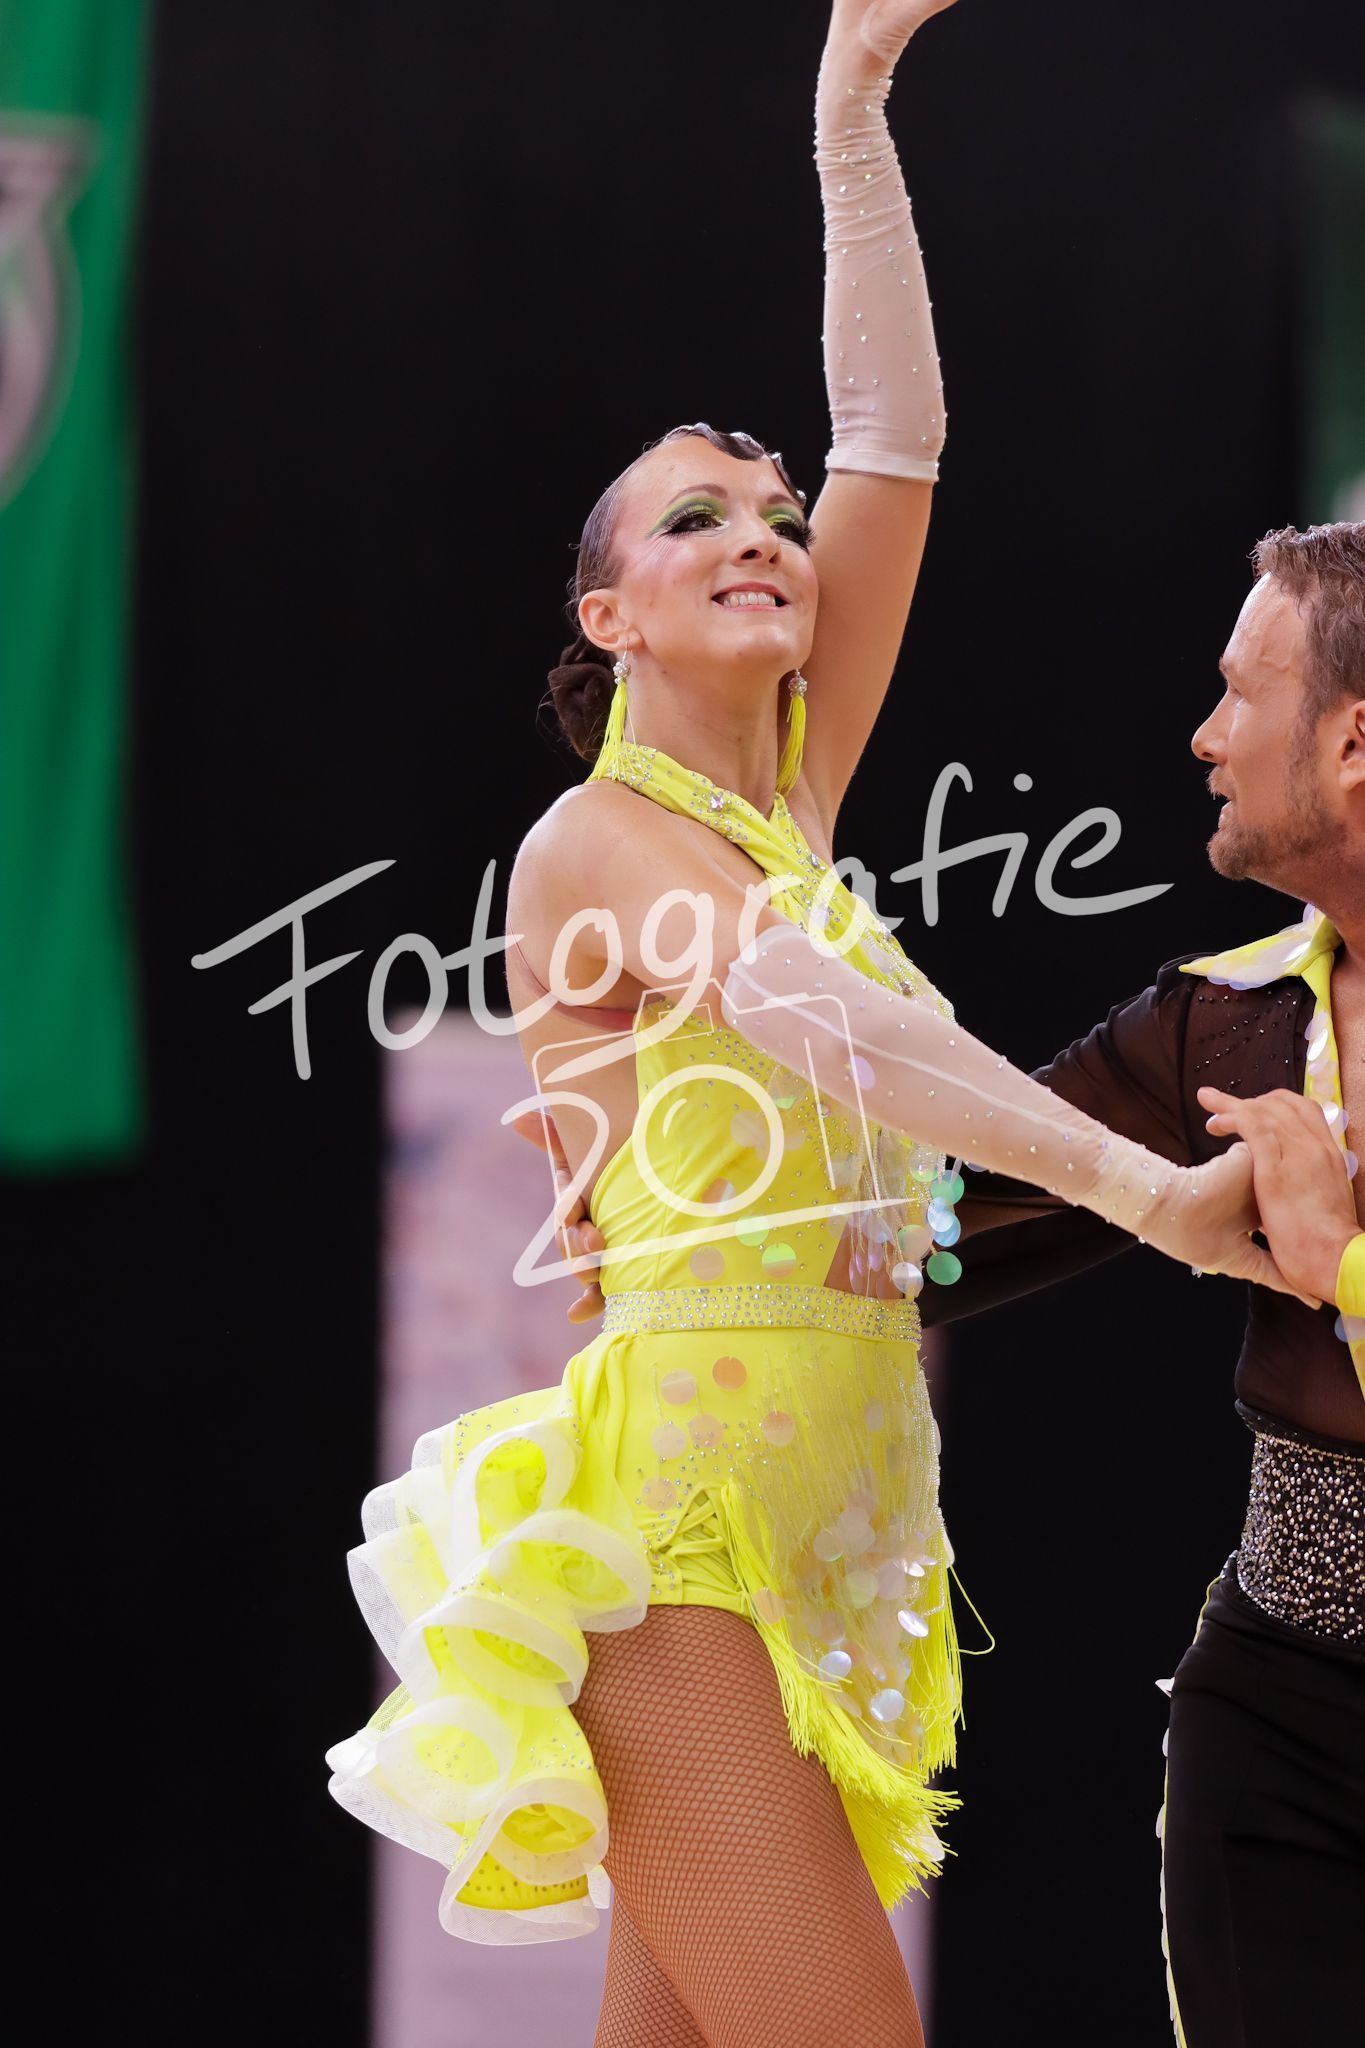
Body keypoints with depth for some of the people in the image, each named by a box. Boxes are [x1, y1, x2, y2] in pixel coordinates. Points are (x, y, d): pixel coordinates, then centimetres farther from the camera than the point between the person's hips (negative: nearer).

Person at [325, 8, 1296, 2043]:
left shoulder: (790, 807, 15)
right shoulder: (595, 843, -5)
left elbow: (895, 445, 12)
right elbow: (822, 1018, -21)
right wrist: (1155, 1190, -26)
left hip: (824, 1519, 8)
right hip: (683, 1509, -8)